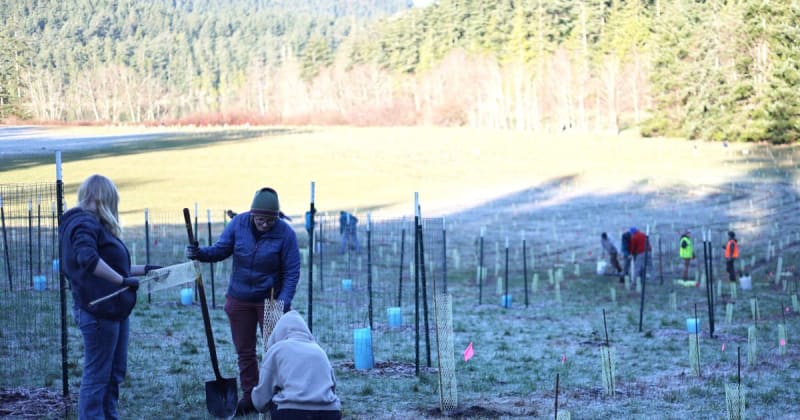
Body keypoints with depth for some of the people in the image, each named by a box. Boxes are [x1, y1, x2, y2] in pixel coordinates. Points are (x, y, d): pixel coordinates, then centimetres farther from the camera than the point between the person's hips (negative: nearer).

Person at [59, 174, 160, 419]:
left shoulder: (96, 224, 16)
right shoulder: (85, 223, -14)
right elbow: (88, 259, -33)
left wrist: (144, 270, 27)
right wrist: (122, 280, -29)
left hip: (113, 310, 10)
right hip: (98, 310, -10)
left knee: (115, 372, 17)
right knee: (96, 375, -4)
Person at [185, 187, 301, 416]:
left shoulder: (285, 233, -17)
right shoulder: (238, 224, -9)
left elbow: (292, 272, -15)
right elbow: (220, 249, -3)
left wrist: (283, 302, -23)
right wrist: (200, 253, -23)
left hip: (270, 300, -3)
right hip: (239, 300, 3)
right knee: (244, 352, 11)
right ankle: (249, 396, 22)